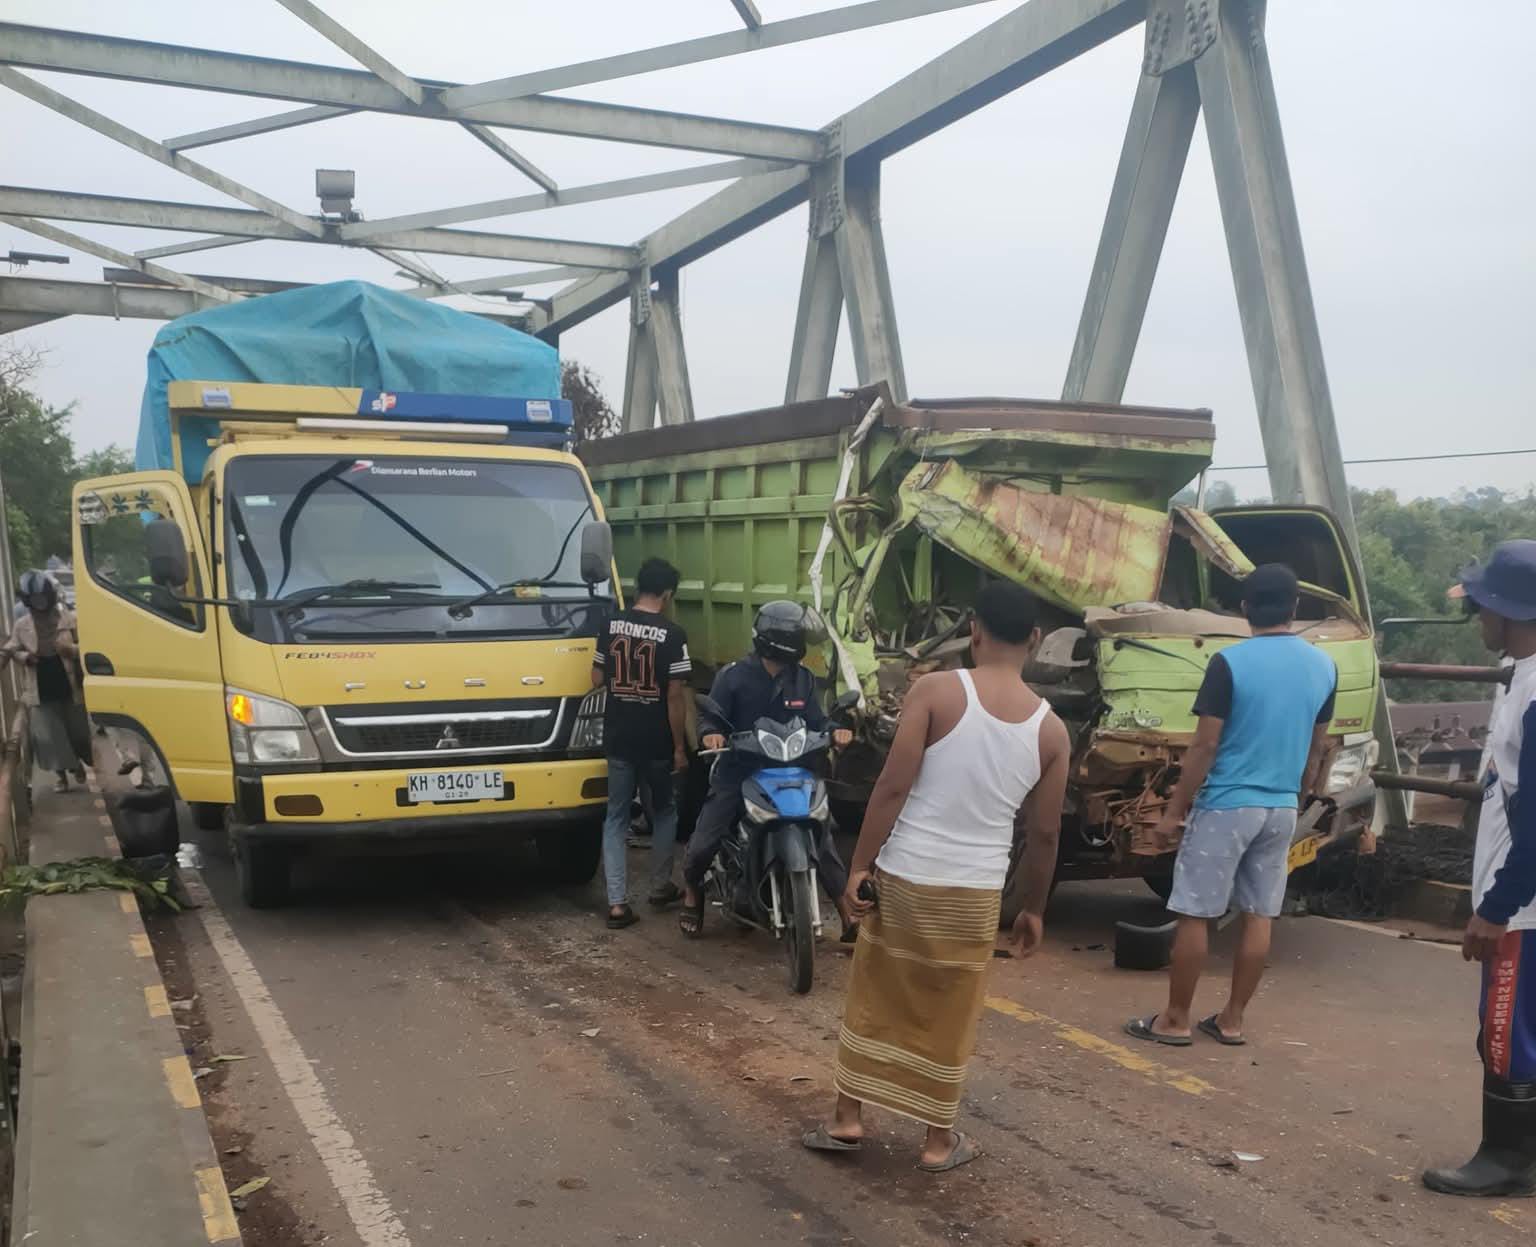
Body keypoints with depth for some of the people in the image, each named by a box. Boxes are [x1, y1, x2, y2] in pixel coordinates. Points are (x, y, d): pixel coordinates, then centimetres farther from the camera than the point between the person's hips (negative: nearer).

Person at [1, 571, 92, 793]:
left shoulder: (70, 619, -6)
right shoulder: (21, 625, 1)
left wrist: (71, 649, -24)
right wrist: (24, 657, -11)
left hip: (69, 689, -1)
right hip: (40, 693, 1)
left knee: (78, 732, 11)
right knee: (47, 737, -2)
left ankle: (75, 762, 38)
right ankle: (60, 771, 17)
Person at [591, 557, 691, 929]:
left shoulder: (611, 625, 1)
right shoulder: (672, 634, -12)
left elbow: (597, 679, 7)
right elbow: (675, 694, -14)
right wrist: (680, 747, -7)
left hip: (617, 739, 3)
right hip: (657, 742, -3)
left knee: (617, 817, 8)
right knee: (664, 812, 18)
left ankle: (617, 903, 1)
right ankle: (660, 887, 28)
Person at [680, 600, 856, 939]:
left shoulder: (803, 679, 7)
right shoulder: (733, 677, -4)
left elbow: (816, 722, 5)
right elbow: (710, 717, -4)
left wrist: (834, 732, -18)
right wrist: (710, 733, -28)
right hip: (738, 772, -2)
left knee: (822, 841, -4)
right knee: (702, 844, -7)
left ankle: (848, 916, 7)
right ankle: (692, 896, 26)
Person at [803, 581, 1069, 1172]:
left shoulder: (937, 690, -10)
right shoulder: (1051, 730, -1)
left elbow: (893, 786, -13)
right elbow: (1043, 834, 5)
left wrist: (860, 865, -6)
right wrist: (1034, 908, 17)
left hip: (903, 876, -1)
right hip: (975, 890, 1)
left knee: (873, 1000, 17)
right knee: (950, 1017, 16)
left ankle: (847, 1119, 25)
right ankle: (939, 1140, 26)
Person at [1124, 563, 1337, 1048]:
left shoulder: (1230, 662, -14)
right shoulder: (1323, 666, 4)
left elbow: (1205, 745, -14)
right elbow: (1317, 748, 13)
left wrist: (1173, 809, -8)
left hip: (1226, 805, -6)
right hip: (1281, 809, 6)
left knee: (1195, 914, 3)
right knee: (1259, 916, 11)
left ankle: (1175, 1020, 9)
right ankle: (1232, 1020, 19)